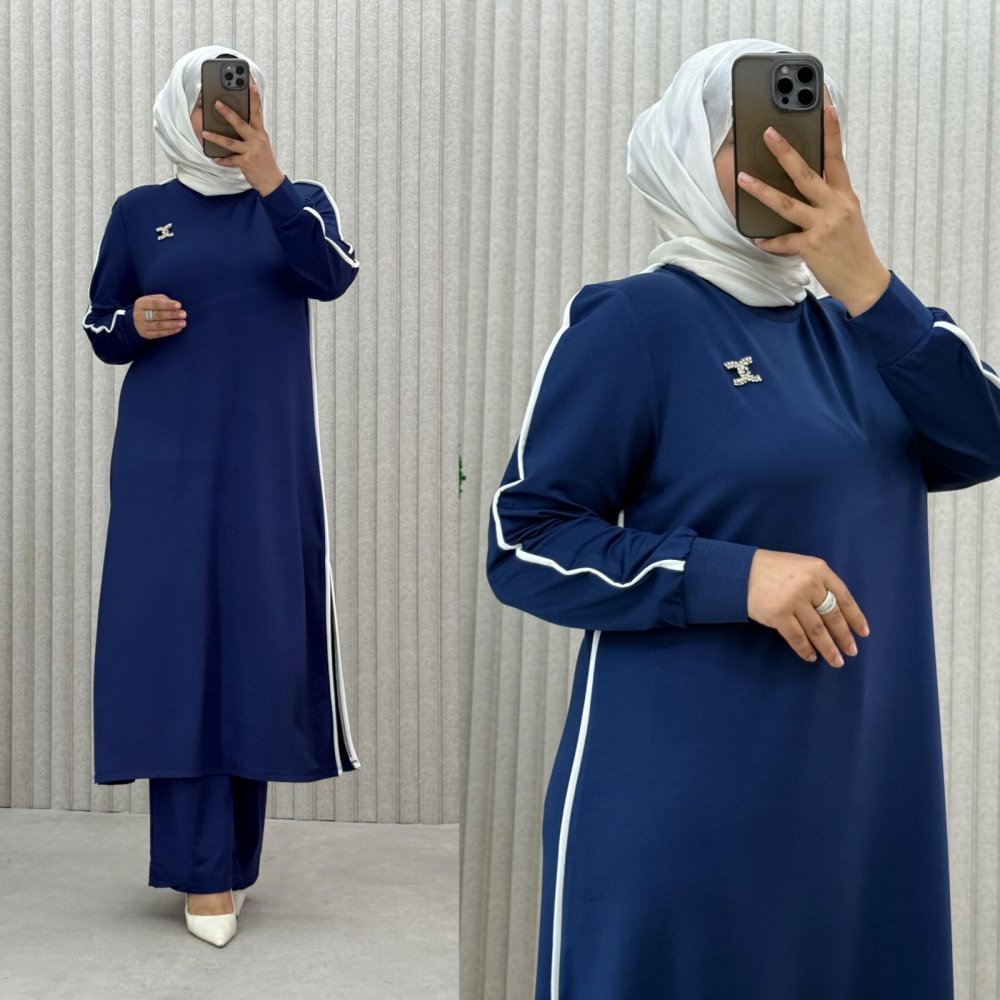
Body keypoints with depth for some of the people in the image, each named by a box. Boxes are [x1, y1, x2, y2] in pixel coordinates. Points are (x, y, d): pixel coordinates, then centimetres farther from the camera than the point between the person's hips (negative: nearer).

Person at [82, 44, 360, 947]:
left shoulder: (299, 201, 6)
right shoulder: (139, 212, 7)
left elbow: (335, 278, -15)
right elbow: (99, 329, 11)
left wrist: (270, 180, -26)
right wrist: (136, 324, -11)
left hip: (267, 460, 0)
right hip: (167, 459, 0)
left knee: (259, 633, 1)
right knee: (176, 636, -5)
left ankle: (233, 844, 17)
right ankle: (204, 869, 2)